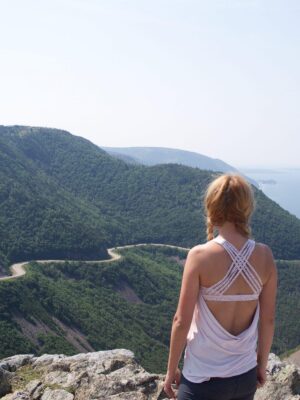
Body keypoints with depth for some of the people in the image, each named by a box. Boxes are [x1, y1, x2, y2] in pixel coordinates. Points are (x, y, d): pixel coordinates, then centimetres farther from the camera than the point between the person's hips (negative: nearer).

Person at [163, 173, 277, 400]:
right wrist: (262, 364, 15)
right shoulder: (265, 256, -8)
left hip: (203, 377, -4)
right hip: (246, 376, 4)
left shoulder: (200, 256, -19)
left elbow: (182, 321, -15)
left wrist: (171, 370, -1)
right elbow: (268, 320, 0)